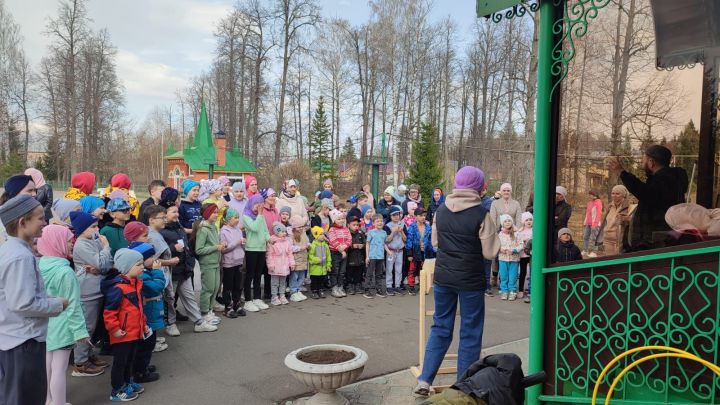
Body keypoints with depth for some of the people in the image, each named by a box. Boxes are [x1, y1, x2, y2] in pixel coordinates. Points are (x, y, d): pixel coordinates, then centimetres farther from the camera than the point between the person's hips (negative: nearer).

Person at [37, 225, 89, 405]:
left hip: (44, 325, 8)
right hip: (61, 326, -8)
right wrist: (80, 330, -15)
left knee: (47, 365, 20)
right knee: (59, 369, 1)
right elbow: (73, 306, -20)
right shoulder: (65, 272, -22)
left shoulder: (39, 266, 0)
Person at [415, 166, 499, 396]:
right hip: (471, 281, -4)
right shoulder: (482, 215, -14)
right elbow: (490, 252, -10)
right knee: (470, 333, 9)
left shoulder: (441, 211, 0)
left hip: (443, 277, 4)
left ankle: (424, 381, 14)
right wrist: (495, 237, 7)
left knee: (440, 328, 16)